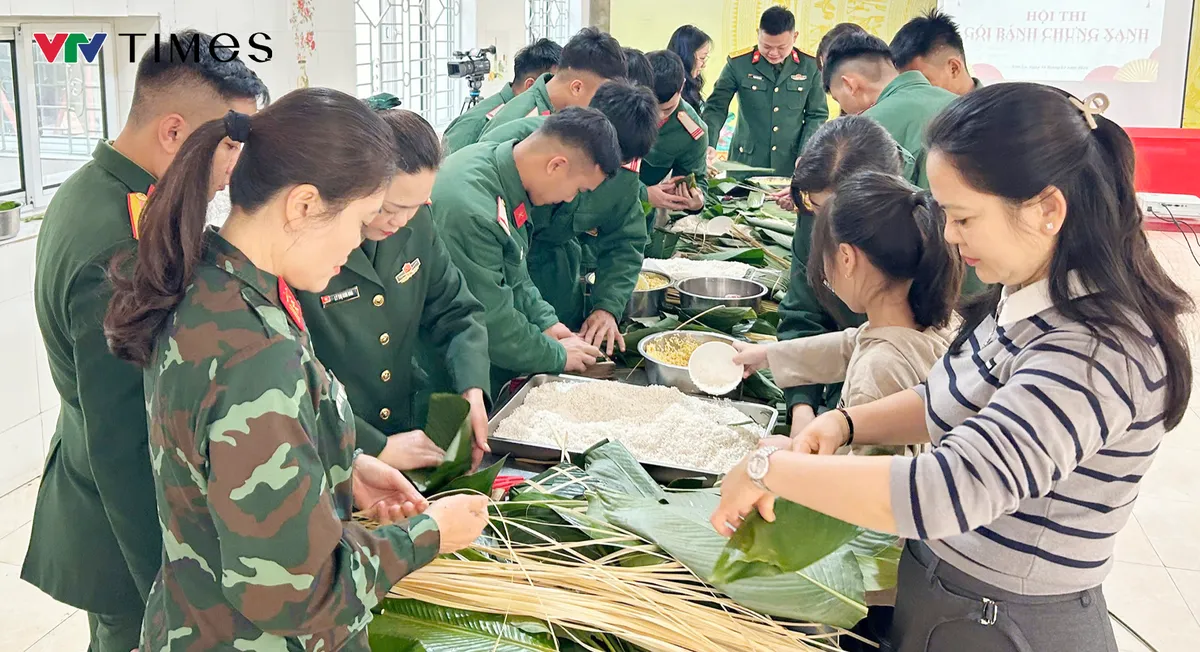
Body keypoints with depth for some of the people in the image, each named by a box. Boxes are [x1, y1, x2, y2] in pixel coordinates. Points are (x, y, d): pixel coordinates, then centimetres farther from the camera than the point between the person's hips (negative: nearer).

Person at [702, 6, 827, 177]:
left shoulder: (811, 66, -2)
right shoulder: (738, 63, -6)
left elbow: (817, 115, 5)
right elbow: (716, 107, -3)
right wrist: (708, 144, -20)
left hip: (791, 166, 1)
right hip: (746, 162, -1)